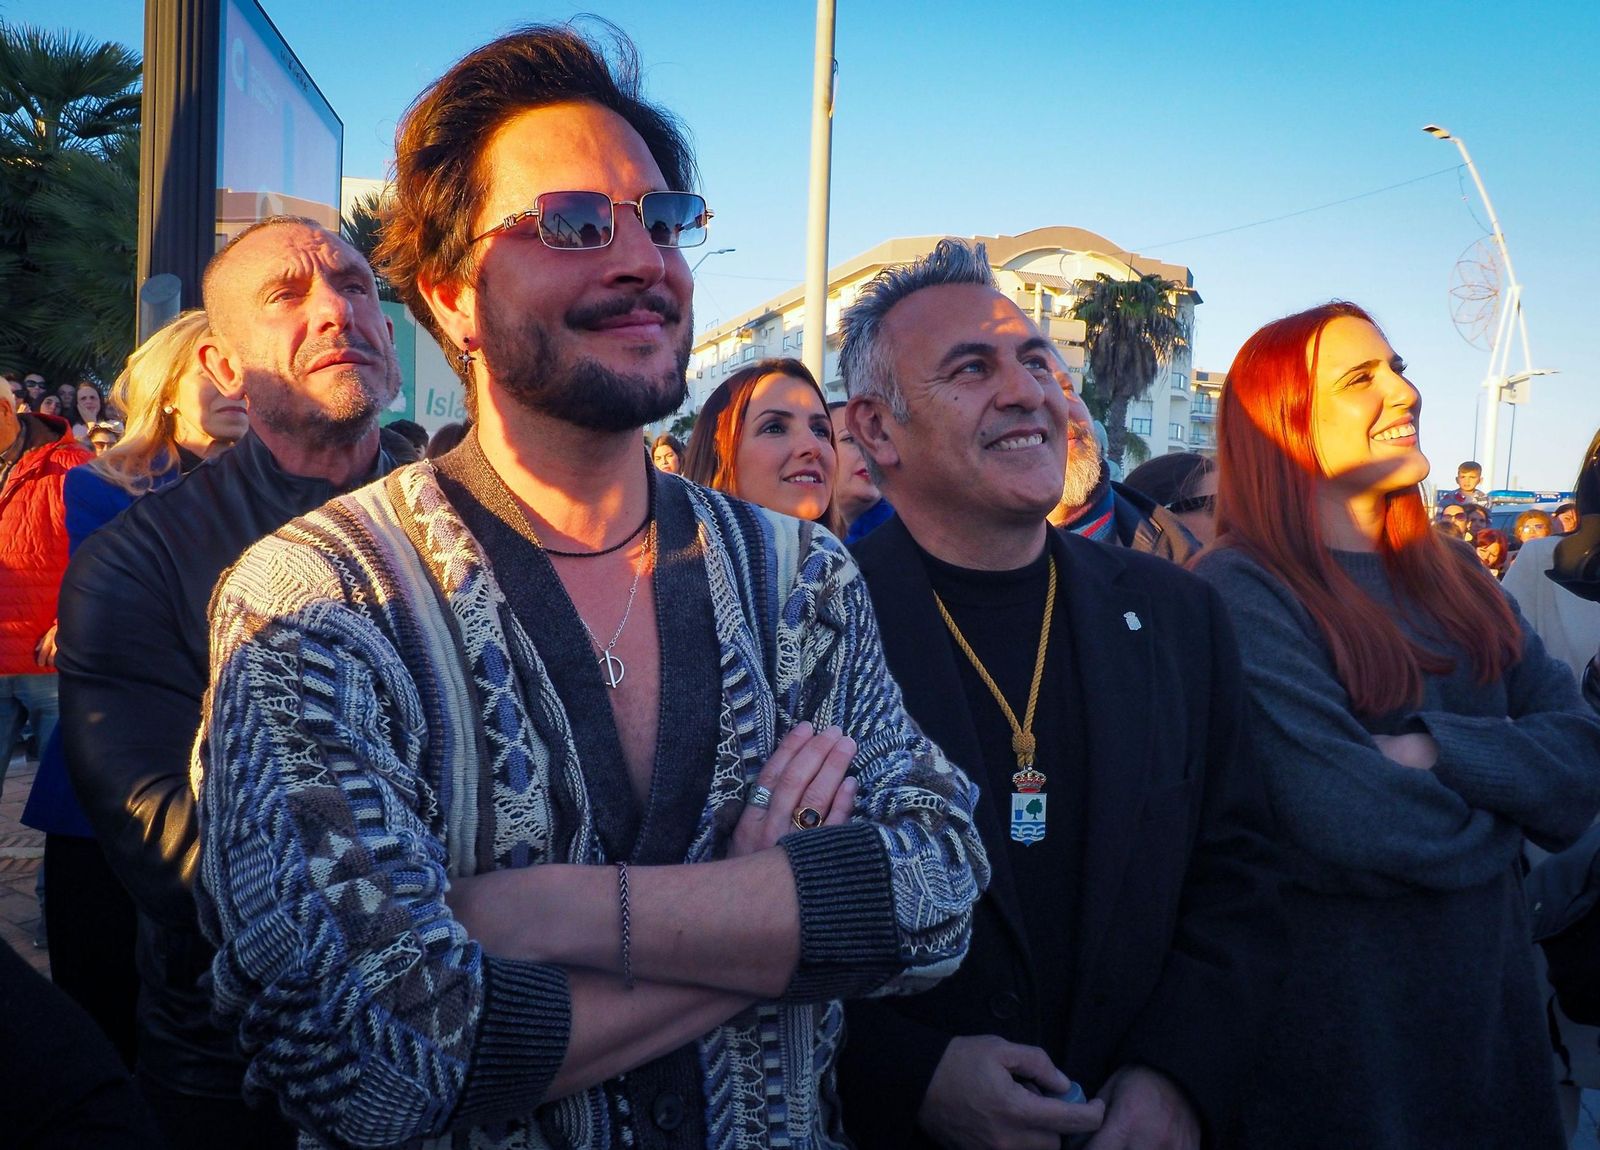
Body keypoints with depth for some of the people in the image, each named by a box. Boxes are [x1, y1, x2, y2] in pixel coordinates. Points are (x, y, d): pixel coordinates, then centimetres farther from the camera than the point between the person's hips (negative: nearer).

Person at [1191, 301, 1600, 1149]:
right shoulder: (1239, 593, -17)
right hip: (1340, 1030, -7)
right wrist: (1497, 811, -8)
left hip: (1491, 1008, 7)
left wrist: (1434, 752, -21)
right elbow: (1350, 830, -27)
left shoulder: (1448, 575, 7)